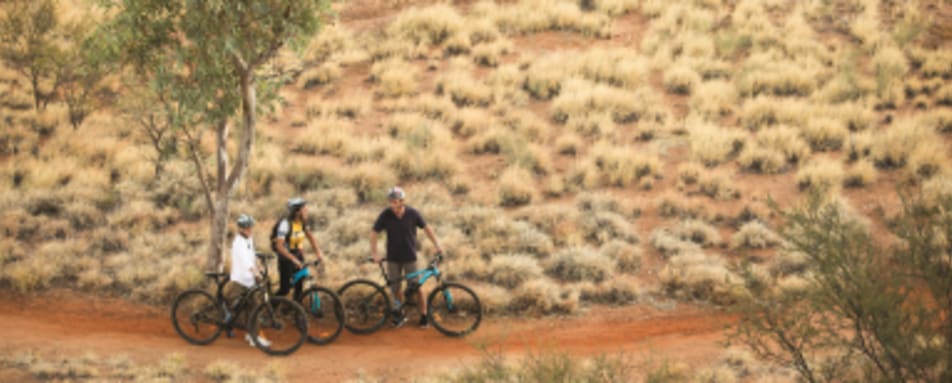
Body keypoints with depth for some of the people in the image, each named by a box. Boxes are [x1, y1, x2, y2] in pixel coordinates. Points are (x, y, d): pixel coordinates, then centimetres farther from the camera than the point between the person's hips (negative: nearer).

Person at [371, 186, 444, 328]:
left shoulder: (412, 214, -13)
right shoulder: (385, 215, -13)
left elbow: (426, 228, 1)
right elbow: (374, 233, -6)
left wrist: (437, 245, -5)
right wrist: (374, 254, -14)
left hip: (409, 257, -1)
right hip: (393, 258, 1)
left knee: (415, 288, 1)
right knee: (394, 287, 6)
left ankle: (423, 314, 14)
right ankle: (399, 314, 23)